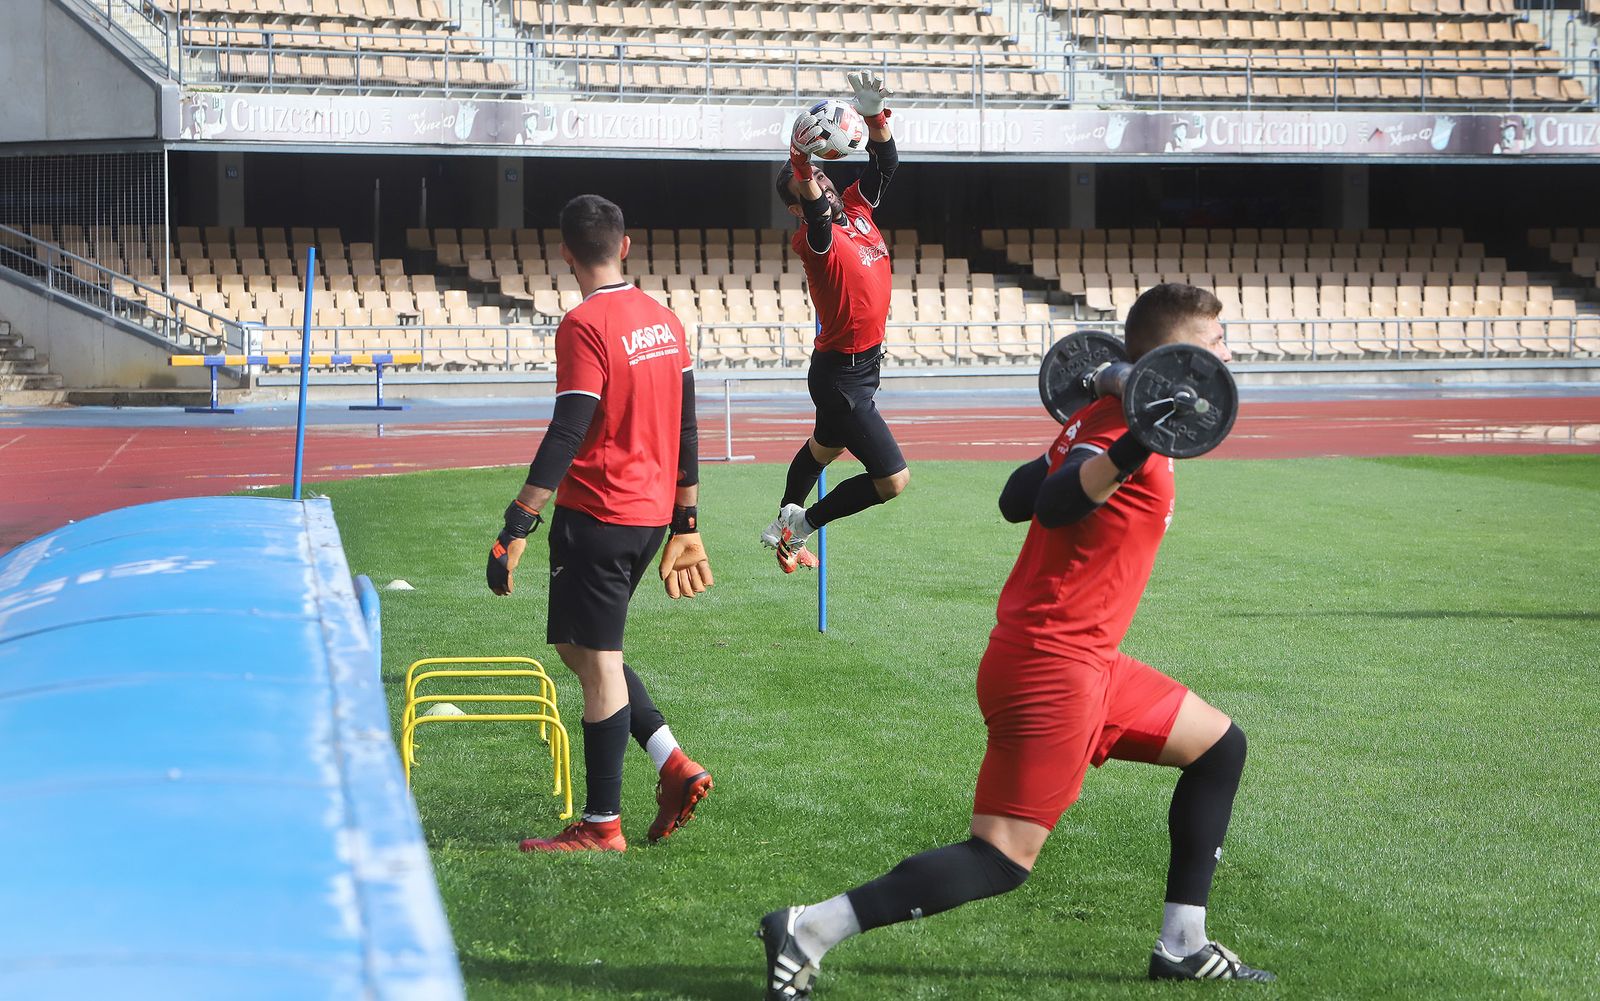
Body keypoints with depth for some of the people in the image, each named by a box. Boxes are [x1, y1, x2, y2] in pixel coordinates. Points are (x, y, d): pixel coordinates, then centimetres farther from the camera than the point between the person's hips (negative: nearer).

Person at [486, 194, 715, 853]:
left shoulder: (585, 326, -15)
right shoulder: (664, 320, 8)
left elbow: (565, 438, -21)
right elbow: (685, 428, 13)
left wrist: (517, 526, -21)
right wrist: (685, 521, 20)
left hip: (596, 516, -8)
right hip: (652, 515, 8)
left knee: (597, 663, 0)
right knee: (581, 644, 21)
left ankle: (601, 825, 6)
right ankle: (674, 766, 13)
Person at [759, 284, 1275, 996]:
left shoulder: (1103, 418, 12)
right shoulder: (1124, 423, -16)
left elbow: (1015, 500, 17)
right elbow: (1054, 506, -34)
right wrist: (1136, 449, -49)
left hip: (1084, 662, 10)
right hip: (1052, 667, -10)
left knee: (1221, 748, 17)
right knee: (1003, 861, -11)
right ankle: (806, 932, -11)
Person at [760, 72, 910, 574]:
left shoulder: (856, 207, 1)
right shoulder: (814, 239, -23)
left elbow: (885, 163, 1)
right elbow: (816, 214, -44)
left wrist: (875, 115, -19)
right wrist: (799, 161, -63)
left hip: (863, 364, 9)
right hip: (841, 376, -9)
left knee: (824, 448, 28)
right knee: (892, 480, -10)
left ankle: (783, 527, 48)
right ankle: (802, 524, 6)